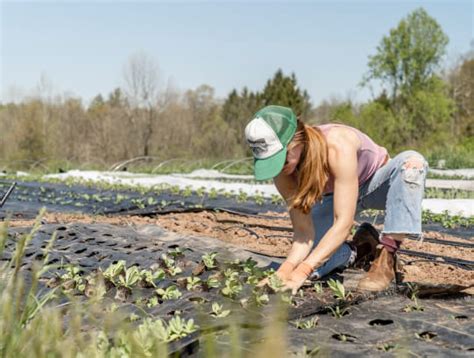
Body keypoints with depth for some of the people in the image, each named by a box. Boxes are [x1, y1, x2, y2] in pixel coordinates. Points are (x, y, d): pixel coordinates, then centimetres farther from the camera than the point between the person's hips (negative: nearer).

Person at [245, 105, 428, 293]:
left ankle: (385, 258, -28)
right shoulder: (283, 172, -26)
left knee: (412, 161, -38)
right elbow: (303, 231, -23)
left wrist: (301, 272, -48)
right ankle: (358, 251, 12)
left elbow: (343, 223, -42)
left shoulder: (338, 146, -41)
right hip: (334, 195, 3)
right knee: (304, 261, -18)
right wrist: (286, 269, -42)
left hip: (376, 184, -3)